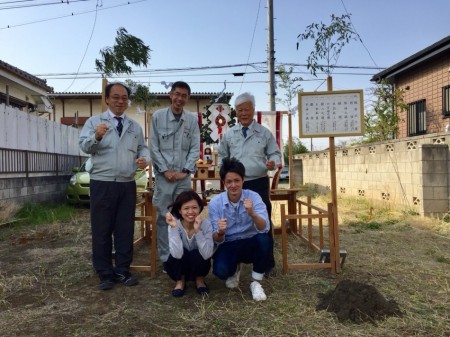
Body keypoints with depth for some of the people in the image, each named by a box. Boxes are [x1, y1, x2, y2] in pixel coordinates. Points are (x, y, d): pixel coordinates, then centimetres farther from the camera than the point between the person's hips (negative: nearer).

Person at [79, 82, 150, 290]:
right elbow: (84, 146, -9)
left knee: (125, 229, 9)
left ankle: (122, 271, 23)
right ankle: (105, 274, 17)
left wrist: (144, 158, -8)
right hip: (102, 184, -3)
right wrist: (96, 136, -30)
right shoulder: (94, 121, 3)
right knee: (102, 230, 4)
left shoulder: (135, 126, 15)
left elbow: (142, 147, 15)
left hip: (127, 184, 4)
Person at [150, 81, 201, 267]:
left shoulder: (192, 120, 3)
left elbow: (195, 149, 3)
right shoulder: (158, 116, -1)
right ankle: (165, 257, 14)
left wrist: (185, 171, -6)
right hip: (163, 175, -1)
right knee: (163, 217, 3)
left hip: (183, 176, 2)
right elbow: (154, 148, -1)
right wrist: (165, 170, -8)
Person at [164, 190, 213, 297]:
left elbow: (207, 254, -33)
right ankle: (180, 281, 1)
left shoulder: (206, 224, -23)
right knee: (175, 255, -31)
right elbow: (177, 254, -37)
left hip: (199, 265, 0)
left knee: (197, 254, -31)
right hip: (180, 267, 0)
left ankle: (199, 280, 2)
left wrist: (197, 231, -41)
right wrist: (174, 228, -41)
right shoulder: (175, 225, -23)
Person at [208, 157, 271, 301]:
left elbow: (264, 229, -26)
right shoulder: (215, 203, -12)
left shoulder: (253, 197, -15)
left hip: (250, 244, 0)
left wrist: (252, 213, -45)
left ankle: (256, 282, -8)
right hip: (228, 246, 0)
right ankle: (234, 270, 12)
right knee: (220, 270, -30)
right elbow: (216, 240, -11)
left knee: (264, 239, -33)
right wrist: (220, 232, -35)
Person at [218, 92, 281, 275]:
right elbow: (222, 156, 16)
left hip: (259, 183, -2)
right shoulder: (229, 134, 7)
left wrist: (274, 162, -17)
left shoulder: (265, 133, 1)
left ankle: (267, 263, 16)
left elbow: (275, 153, 3)